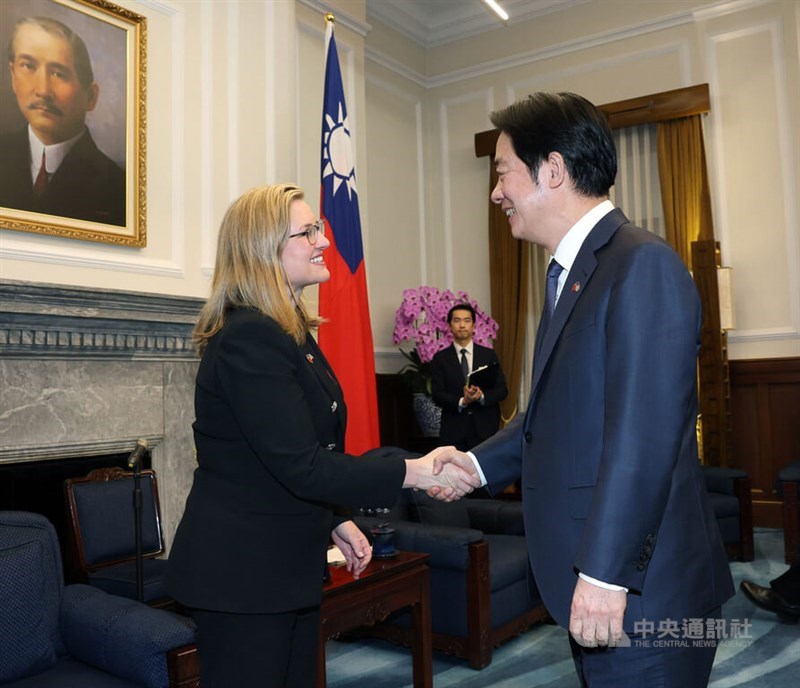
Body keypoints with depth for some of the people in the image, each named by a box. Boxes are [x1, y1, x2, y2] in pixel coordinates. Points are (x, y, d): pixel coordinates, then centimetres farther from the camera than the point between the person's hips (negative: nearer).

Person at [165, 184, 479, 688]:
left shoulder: (294, 332, 10)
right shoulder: (247, 337, -21)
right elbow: (300, 465, -26)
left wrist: (335, 522, 8)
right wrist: (416, 472, -23)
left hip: (288, 566, 9)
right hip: (242, 573, -9)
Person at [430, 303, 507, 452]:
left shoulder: (489, 355, 9)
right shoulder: (440, 358, 5)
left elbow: (502, 389, 5)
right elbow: (437, 395, -2)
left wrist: (482, 396, -15)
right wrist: (461, 401, -20)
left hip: (485, 428, 1)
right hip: (454, 430, -1)